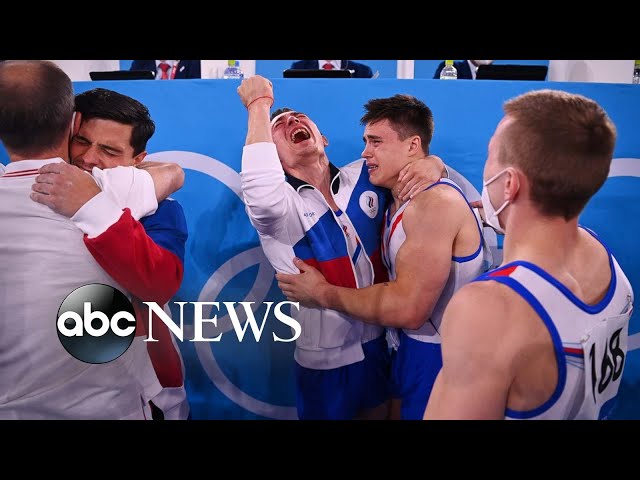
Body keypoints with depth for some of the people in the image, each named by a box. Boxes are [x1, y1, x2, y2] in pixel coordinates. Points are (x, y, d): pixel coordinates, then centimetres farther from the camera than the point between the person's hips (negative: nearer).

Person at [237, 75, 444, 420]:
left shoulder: (363, 177, -1)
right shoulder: (278, 202, -14)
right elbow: (263, 198, -38)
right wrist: (259, 104, -26)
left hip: (381, 344, 4)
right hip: (326, 360, -4)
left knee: (381, 413, 24)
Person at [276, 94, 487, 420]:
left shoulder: (435, 203, -24)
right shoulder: (400, 201, 7)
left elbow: (408, 309, -31)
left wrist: (322, 293, -20)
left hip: (441, 357, -8)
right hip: (412, 347, 8)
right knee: (400, 411, 22)